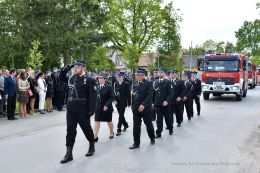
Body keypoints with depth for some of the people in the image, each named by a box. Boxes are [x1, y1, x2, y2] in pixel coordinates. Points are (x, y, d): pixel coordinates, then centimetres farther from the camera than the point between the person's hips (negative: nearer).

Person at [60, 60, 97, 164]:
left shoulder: (89, 80, -9)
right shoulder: (71, 78, 9)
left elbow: (93, 96, -13)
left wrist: (92, 110, -17)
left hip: (83, 111, -5)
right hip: (71, 109, 5)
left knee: (87, 129, 12)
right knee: (70, 131, 5)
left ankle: (92, 146, 36)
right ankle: (69, 154, 11)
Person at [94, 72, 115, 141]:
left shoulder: (109, 87, -10)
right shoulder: (97, 87, 1)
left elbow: (111, 97, -13)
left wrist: (107, 105, -22)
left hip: (107, 107, -3)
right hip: (98, 107, 3)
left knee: (109, 121, 15)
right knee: (96, 121, -3)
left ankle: (111, 133, 38)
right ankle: (95, 136, -2)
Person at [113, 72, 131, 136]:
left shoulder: (126, 84, -7)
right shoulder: (115, 84, 5)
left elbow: (128, 94, -5)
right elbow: (114, 93, 4)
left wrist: (129, 103, -5)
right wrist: (115, 100, -10)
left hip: (123, 102, -5)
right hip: (117, 102, 5)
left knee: (121, 115, -7)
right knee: (121, 115, 15)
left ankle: (119, 130, -2)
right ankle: (125, 125, 38)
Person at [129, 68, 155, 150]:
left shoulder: (148, 83, -9)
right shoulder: (134, 83, 8)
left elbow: (149, 96, -18)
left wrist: (143, 105, -28)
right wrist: (133, 106, 9)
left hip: (146, 108, -4)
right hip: (136, 109, 4)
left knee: (149, 124, 12)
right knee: (136, 126, 2)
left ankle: (152, 138, 35)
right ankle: (136, 143, 10)